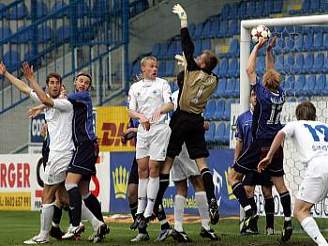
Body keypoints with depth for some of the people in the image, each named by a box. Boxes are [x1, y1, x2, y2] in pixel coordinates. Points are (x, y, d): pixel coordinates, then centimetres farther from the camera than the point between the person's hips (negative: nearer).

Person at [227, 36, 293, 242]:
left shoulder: (263, 93, -14)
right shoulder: (281, 94, 1)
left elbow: (250, 70, -7)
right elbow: (272, 71, 18)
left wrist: (258, 47, 0)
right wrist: (269, 50, 18)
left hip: (260, 145, -6)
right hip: (277, 144, 6)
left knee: (233, 176, 0)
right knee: (279, 182, 10)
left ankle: (249, 211, -15)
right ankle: (288, 222, 4)